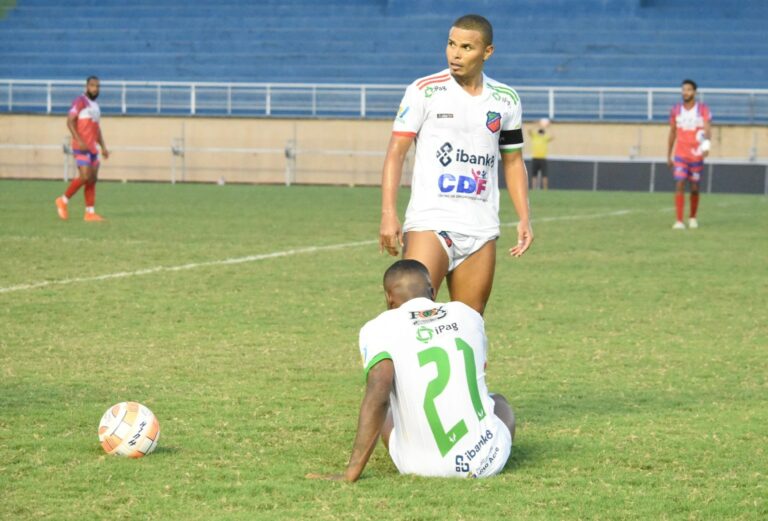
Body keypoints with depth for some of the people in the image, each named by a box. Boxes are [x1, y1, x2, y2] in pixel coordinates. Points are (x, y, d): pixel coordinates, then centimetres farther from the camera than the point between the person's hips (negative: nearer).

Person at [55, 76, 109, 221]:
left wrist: (103, 147, 19)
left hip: (92, 148, 8)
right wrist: (79, 141, -23)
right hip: (81, 147, -8)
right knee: (85, 176, -16)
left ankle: (90, 212, 4)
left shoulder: (95, 106, 20)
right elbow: (70, 121, -15)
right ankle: (64, 201, 0)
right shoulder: (80, 101, -6)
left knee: (93, 179, 3)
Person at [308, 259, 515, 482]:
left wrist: (351, 472, -20)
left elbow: (378, 395, -20)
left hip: (423, 466, -2)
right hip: (487, 462, 2)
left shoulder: (379, 328, -6)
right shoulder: (468, 315, 7)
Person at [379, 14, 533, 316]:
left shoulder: (506, 100, 10)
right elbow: (396, 152, -2)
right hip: (429, 222, -4)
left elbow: (513, 161, 19)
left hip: (481, 230, 4)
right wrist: (388, 214, -12)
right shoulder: (424, 91, -1)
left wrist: (524, 218, 9)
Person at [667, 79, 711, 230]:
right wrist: (668, 155, 13)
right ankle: (679, 221, -15)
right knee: (679, 185, -13)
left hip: (696, 155, -1)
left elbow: (707, 128, -18)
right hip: (680, 155, 1)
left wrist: (706, 143, -39)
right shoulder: (676, 110, 4)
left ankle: (693, 218, 29)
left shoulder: (703, 109, -4)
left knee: (694, 188, 8)